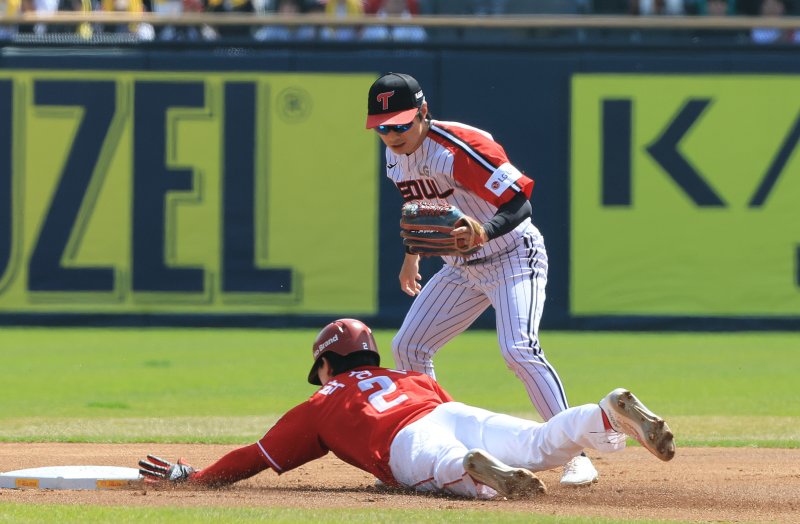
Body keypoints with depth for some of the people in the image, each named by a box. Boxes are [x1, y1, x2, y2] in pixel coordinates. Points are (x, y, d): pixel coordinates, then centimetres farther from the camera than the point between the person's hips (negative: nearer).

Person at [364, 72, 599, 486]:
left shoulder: (459, 148, -27)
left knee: (519, 350, -26)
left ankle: (576, 454, -22)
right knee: (408, 347, 4)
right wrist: (412, 257, 25)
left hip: (513, 255, -8)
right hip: (462, 269, 9)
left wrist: (485, 231, -49)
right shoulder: (395, 159, -1)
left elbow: (519, 203, -32)